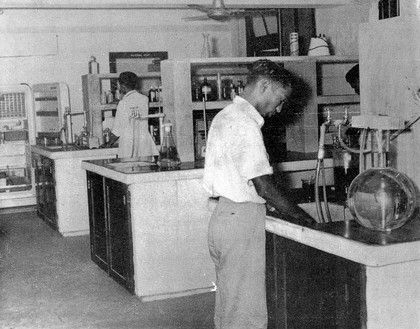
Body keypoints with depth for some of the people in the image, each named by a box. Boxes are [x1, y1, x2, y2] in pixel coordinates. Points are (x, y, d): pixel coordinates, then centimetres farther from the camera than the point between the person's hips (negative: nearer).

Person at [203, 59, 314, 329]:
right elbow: (264, 187, -19)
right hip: (242, 222, -10)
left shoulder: (225, 116, 14)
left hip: (223, 216, 10)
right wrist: (302, 216, -7)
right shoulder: (245, 124, -17)